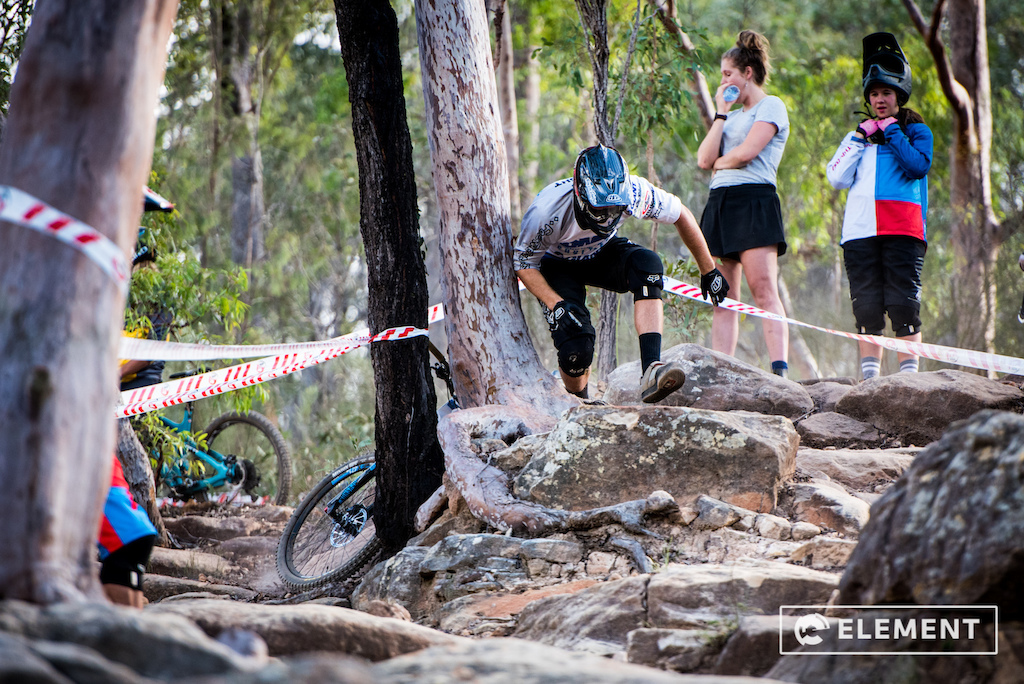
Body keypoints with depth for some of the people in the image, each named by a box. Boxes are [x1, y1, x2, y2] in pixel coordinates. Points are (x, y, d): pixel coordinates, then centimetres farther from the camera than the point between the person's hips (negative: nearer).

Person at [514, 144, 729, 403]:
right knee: (577, 348, -23)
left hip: (601, 251, 3)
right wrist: (555, 305, -33)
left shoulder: (633, 192, -31)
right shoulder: (548, 209, -37)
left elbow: (681, 215, -11)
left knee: (647, 264, -32)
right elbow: (524, 264, -19)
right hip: (557, 264, -2)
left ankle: (650, 372, -38)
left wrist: (709, 271, -2)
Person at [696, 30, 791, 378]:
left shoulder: (771, 106, 2)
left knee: (764, 292, -18)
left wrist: (719, 162, 7)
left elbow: (746, 152, -12)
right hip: (719, 203, 8)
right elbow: (704, 159, 11)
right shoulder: (733, 116, 25)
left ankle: (780, 371, -27)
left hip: (753, 201, -8)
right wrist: (721, 113, 13)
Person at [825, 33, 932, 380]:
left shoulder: (916, 131, 12)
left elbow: (918, 166, -9)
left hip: (902, 230, -3)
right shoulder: (859, 135, 23)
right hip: (860, 231, 4)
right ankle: (869, 378, 3)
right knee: (867, 308, 0)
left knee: (903, 305, -10)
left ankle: (909, 375, -10)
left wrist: (892, 131, -2)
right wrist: (860, 138, 4)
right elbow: (836, 178, 9)